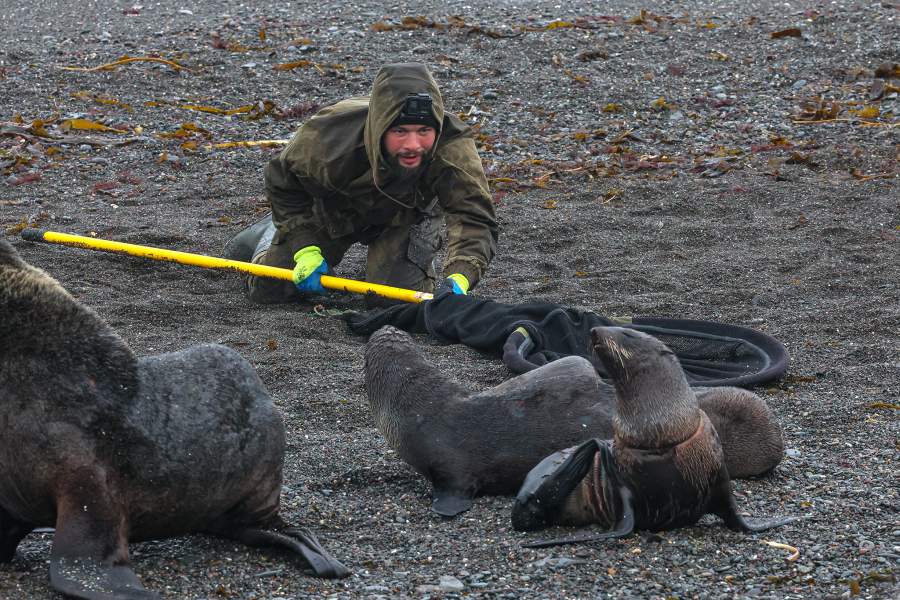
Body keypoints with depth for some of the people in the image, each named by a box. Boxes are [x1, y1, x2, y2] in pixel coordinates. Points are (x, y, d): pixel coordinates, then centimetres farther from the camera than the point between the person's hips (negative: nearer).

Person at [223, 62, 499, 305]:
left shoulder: (454, 148, -44)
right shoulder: (328, 136, -40)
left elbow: (475, 218, -51)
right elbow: (284, 180, -19)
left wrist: (459, 277, -70)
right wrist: (305, 248, -25)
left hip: (406, 214, 0)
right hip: (333, 208, 0)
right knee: (268, 290, 1)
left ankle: (419, 259, 16)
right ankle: (271, 234, 37)